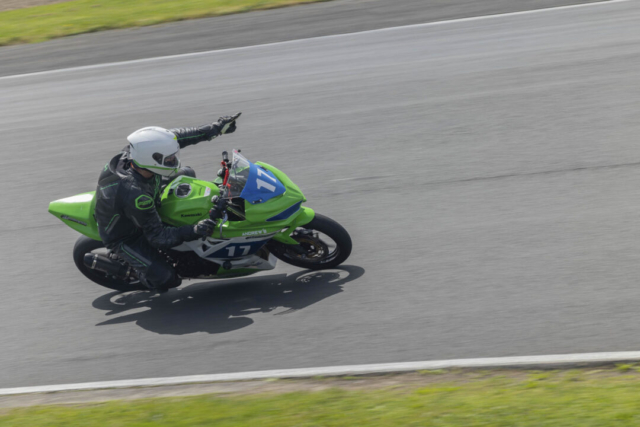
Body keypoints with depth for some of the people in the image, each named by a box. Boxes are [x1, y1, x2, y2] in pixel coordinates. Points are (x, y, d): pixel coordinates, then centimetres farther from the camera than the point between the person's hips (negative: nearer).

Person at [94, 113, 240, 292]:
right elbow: (157, 237, -33)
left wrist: (214, 129, -12)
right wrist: (193, 232, -44)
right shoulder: (135, 195, -44)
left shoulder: (135, 152, -25)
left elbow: (174, 137, -8)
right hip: (125, 237, -7)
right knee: (167, 279, -18)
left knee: (186, 174, 7)